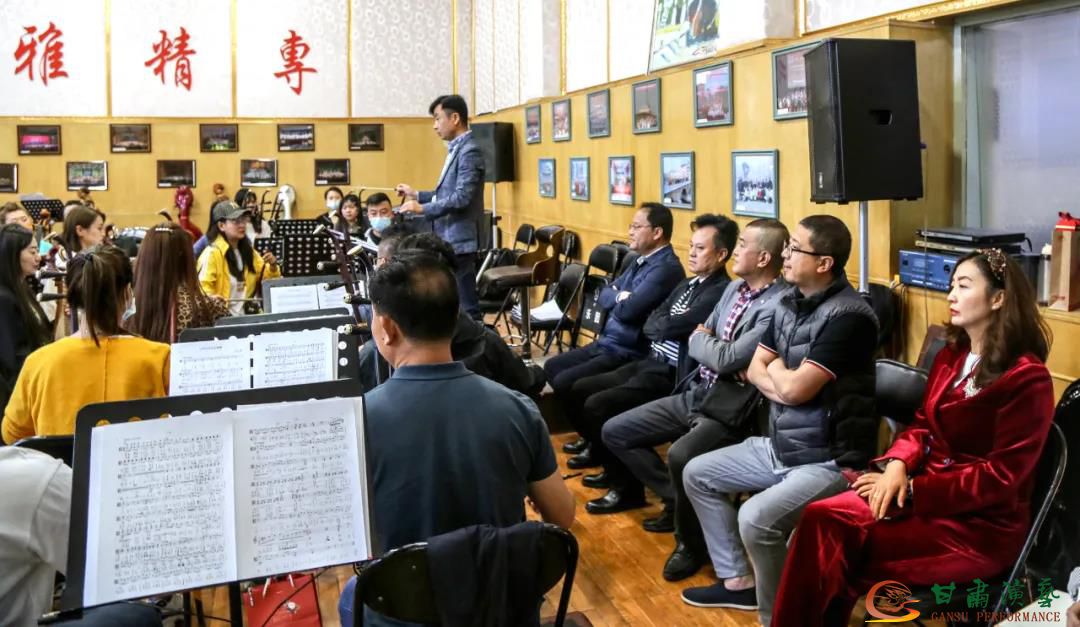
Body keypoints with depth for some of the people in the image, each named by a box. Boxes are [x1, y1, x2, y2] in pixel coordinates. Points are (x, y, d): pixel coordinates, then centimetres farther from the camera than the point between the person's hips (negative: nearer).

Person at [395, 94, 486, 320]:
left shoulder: (469, 152, -14)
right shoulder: (456, 149, 16)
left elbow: (461, 198, -23)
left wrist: (423, 209, -21)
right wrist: (417, 195, 16)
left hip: (459, 241, -10)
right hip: (448, 240, 10)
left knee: (465, 305, -6)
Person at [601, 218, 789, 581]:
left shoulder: (779, 306, -19)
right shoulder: (735, 287, 11)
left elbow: (726, 359, -24)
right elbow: (698, 340, 14)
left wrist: (701, 340, -4)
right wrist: (708, 342, -8)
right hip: (697, 393, 9)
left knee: (680, 456, -36)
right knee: (615, 432, 7)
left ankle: (691, 539, -7)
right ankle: (676, 501, 18)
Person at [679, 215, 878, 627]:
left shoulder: (848, 316, -22)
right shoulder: (789, 303, 6)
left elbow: (793, 388, -24)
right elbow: (754, 370, 8)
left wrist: (777, 370, -2)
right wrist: (785, 380, -13)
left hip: (829, 460, -9)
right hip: (778, 446, 10)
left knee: (756, 518, -30)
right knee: (697, 473, 14)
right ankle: (738, 580, 24)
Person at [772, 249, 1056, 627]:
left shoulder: (1027, 378, -14)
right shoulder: (951, 356, 11)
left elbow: (1000, 476, -17)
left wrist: (913, 489, -17)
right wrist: (897, 464, -8)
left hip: (981, 525, -7)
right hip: (925, 487, 7)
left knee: (834, 550, -23)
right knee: (821, 518, -20)